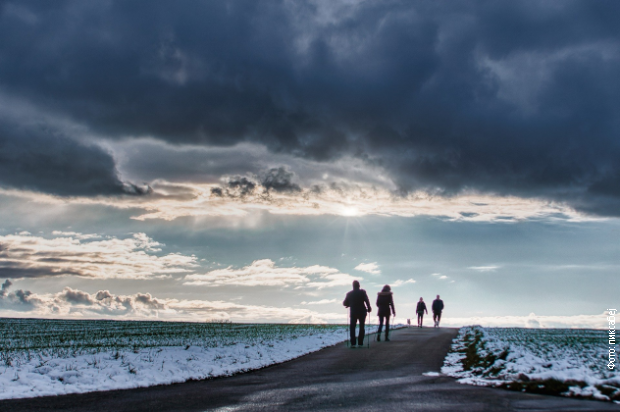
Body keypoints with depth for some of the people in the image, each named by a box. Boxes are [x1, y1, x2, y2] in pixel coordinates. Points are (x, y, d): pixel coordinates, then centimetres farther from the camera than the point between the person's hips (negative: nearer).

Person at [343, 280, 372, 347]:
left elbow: (345, 303, 5)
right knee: (361, 327, 8)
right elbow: (366, 300, -17)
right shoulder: (362, 292, -5)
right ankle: (360, 343, 3)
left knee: (352, 327, 8)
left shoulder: (349, 294, 2)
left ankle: (353, 343, -3)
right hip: (362, 312, -1)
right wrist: (369, 308, -5)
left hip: (353, 312, 1)